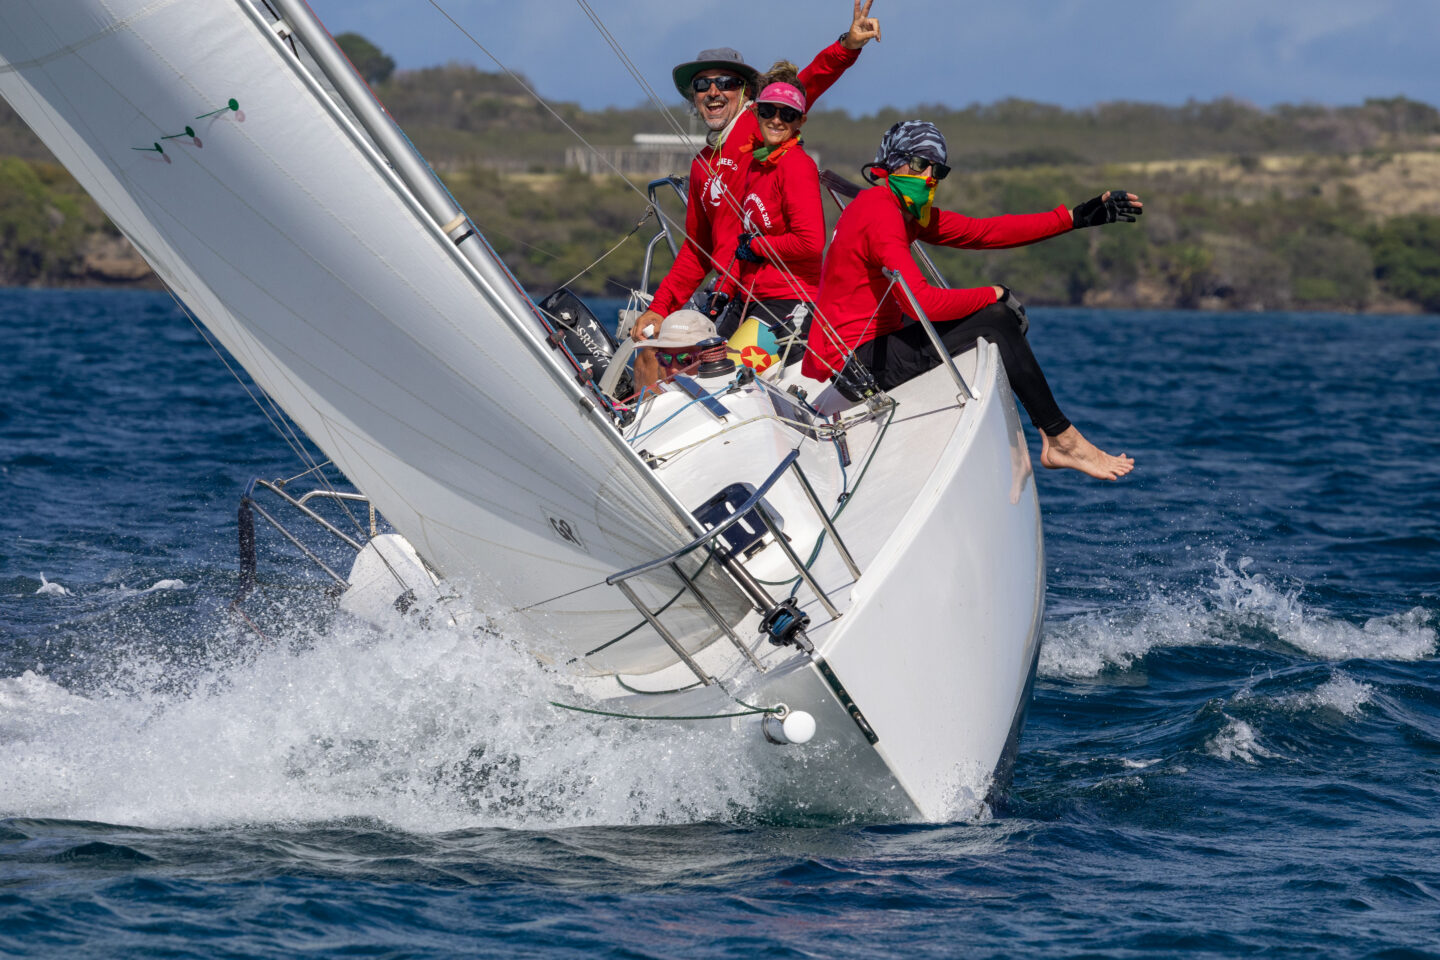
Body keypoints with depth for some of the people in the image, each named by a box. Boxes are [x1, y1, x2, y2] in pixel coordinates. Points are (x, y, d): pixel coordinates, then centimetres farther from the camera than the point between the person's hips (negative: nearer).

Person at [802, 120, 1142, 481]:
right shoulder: (880, 213, -18)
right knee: (996, 319, -14)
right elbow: (921, 302, -27)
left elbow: (984, 231, 12)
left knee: (1007, 315, 13)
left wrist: (1078, 217, 9)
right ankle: (1062, 439, -9)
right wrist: (992, 296, -14)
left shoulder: (906, 211, 13)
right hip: (856, 363, -11)